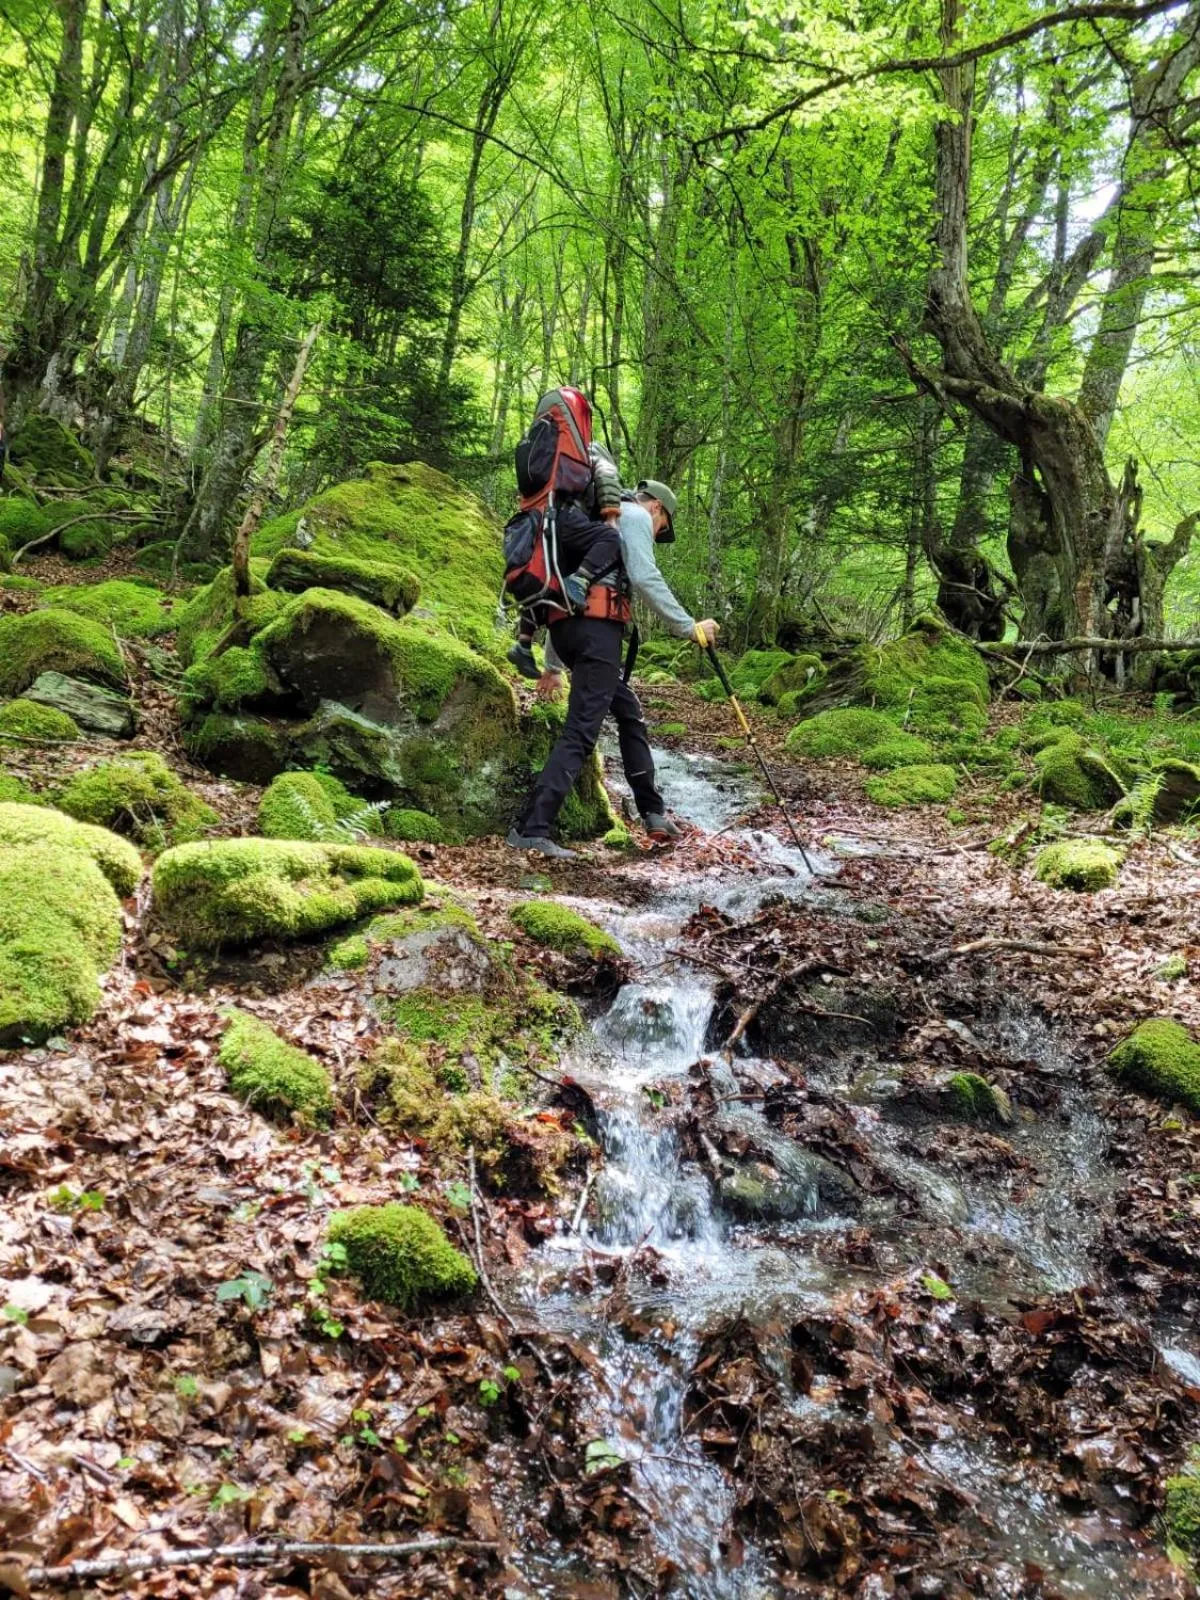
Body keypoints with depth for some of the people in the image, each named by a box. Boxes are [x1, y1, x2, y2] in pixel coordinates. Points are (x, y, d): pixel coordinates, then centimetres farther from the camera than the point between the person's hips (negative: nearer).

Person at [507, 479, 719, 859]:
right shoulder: (635, 515, 9)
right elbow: (645, 578, -9)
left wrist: (553, 664, 32)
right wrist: (689, 627, -6)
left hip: (565, 622, 10)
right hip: (596, 625, -9)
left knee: (629, 712, 18)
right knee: (581, 732, -14)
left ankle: (653, 814, 19)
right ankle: (530, 829, -22)